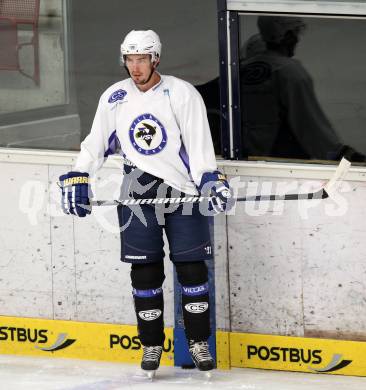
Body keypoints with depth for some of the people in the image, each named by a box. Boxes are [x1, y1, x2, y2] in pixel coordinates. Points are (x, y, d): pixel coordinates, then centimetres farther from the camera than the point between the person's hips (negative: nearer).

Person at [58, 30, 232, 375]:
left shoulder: (182, 94, -6)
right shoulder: (114, 98, 5)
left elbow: (199, 143, -10)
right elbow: (96, 142, 11)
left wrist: (210, 179, -23)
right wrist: (76, 178, 1)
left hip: (183, 190, -2)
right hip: (138, 191, 3)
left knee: (192, 267, -3)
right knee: (145, 271, 1)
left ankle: (199, 342, 9)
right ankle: (151, 344, 12)